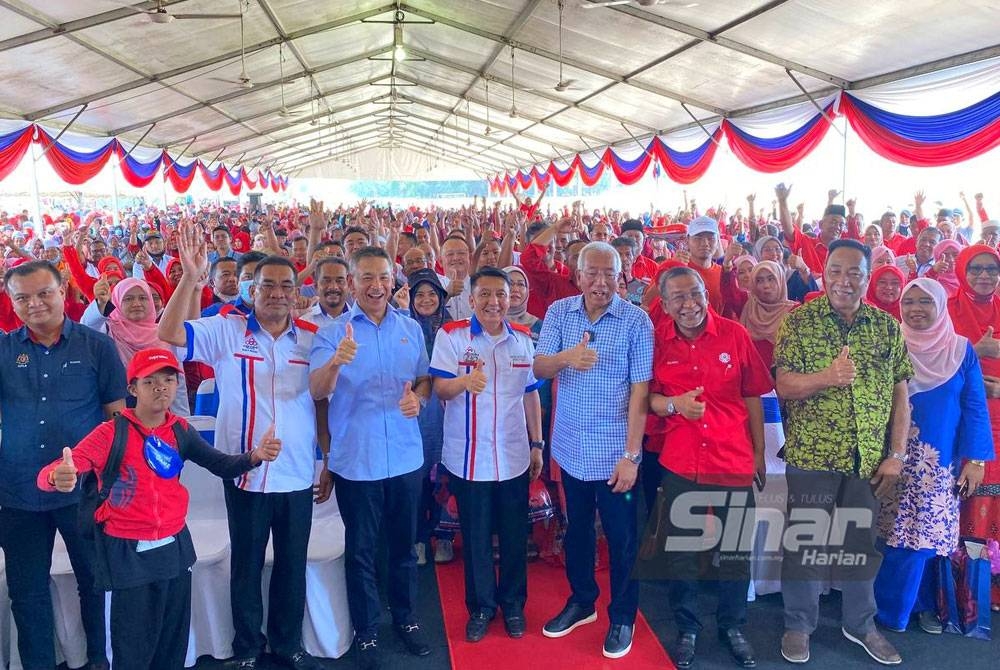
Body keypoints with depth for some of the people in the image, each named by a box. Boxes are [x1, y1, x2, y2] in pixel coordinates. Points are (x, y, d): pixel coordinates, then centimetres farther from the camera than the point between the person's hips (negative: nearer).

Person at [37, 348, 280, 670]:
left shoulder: (180, 430, -1)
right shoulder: (111, 433, -15)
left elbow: (222, 465, -1)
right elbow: (48, 474, -23)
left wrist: (255, 456, -21)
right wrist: (58, 478, -48)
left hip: (175, 546, 4)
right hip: (129, 553, -4)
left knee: (174, 641, 18)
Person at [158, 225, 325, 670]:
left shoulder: (312, 340, 2)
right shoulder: (226, 331, -4)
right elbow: (169, 335, -17)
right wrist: (190, 277, -28)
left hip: (298, 476, 2)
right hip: (245, 474, -2)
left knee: (293, 565, 15)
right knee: (246, 565, 14)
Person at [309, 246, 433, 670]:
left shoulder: (411, 329, 5)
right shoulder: (332, 333, -7)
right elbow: (317, 391, -19)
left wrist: (418, 397, -9)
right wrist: (335, 362, -40)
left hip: (406, 456, 3)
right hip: (356, 459, -3)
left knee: (404, 544, 17)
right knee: (361, 550, 10)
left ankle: (405, 618, 36)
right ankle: (366, 633, 27)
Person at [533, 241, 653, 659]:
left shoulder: (637, 321, -11)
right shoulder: (558, 312, -1)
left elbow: (640, 390, -13)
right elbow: (539, 369, -7)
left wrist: (631, 454, -16)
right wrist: (566, 357, -30)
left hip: (614, 451, -3)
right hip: (571, 447, 4)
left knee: (621, 537, 10)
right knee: (576, 529, 20)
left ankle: (623, 617, 29)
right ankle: (581, 601, 40)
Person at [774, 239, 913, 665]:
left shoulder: (887, 327, 4)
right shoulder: (800, 320, -5)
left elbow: (899, 394, 6)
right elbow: (784, 386, -11)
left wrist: (897, 454, 1)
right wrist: (828, 377, -29)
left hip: (868, 459, 3)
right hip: (811, 455, -3)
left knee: (861, 543, 16)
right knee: (805, 542, 8)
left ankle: (860, 624, 36)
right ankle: (798, 625, 26)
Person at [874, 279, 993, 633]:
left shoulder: (961, 350, 2)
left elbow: (974, 408, 1)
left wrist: (975, 460, -5)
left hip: (941, 463, 1)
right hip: (895, 459, -1)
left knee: (930, 535, 6)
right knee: (898, 537, 1)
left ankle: (923, 604, 24)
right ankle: (889, 611, 16)